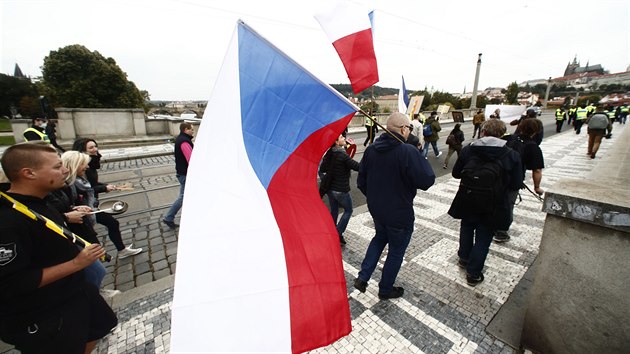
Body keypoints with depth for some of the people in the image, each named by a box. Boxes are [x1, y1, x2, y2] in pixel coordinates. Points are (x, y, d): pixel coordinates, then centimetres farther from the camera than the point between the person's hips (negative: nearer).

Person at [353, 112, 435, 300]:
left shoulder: (371, 149, -4)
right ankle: (385, 289, 36)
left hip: (376, 209, 6)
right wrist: (422, 160, -4)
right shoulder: (408, 152, -24)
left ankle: (362, 277, 26)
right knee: (396, 250, 17)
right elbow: (427, 180, -20)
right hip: (399, 214, -6)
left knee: (380, 238, 30)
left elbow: (361, 181, 2)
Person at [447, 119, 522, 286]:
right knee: (483, 238, 13)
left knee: (467, 229, 25)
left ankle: (464, 259, 43)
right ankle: (473, 273, 23)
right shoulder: (512, 155, -9)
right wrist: (500, 181, 10)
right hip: (492, 206, -1)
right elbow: (515, 185, -7)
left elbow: (456, 173, 0)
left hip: (467, 202, 2)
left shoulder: (467, 150, -8)